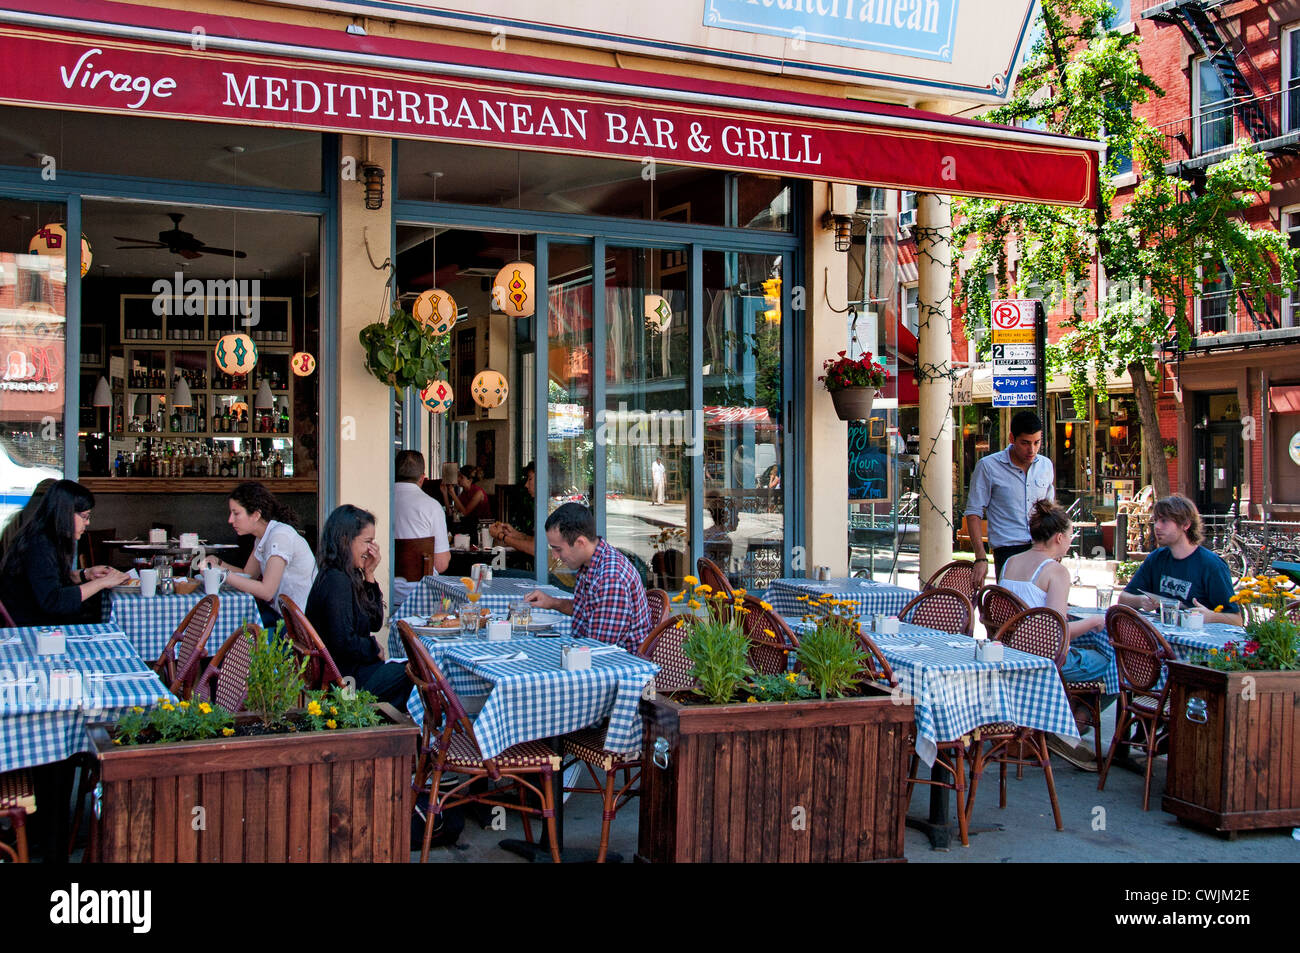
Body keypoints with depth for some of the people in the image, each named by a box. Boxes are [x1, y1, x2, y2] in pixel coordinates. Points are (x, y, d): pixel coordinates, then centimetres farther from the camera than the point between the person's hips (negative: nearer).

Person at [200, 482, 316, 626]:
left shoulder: (280, 536, -19)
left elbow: (266, 591, -24)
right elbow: (248, 575, 15)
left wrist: (224, 575, -21)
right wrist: (217, 563, 2)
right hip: (279, 611, 8)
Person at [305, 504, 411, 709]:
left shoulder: (347, 577, 9)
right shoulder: (336, 581, -21)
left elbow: (375, 622, 12)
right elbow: (344, 644, -26)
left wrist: (369, 576, 3)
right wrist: (374, 648, -7)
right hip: (343, 680, -9)